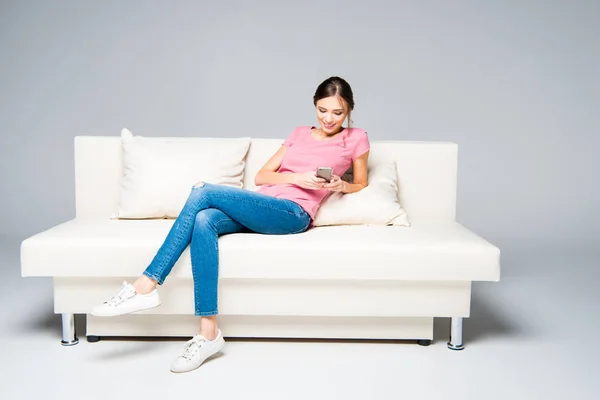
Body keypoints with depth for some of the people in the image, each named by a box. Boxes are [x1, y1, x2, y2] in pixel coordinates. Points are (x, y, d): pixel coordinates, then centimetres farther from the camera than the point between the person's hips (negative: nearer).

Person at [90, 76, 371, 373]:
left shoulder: (356, 139, 14)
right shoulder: (300, 134, 25)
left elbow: (361, 185, 21)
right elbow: (260, 177, 17)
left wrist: (340, 185, -2)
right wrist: (297, 178, -3)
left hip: (293, 213, -5)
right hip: (259, 209, 5)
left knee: (205, 191, -25)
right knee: (203, 220, -30)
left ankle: (146, 286, -23)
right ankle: (208, 333, -33)